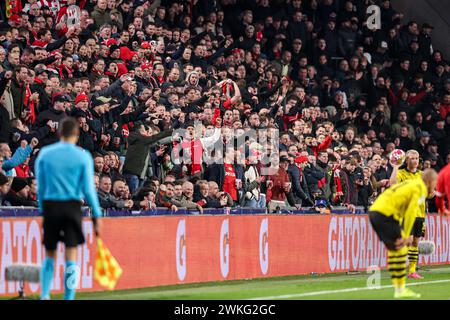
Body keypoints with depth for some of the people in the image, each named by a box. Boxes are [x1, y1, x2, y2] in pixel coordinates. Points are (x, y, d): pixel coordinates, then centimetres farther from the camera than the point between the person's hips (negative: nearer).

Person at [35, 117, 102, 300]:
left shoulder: (45, 154, 4)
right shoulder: (83, 156, -2)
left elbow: (40, 187, 5)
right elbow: (88, 189, -5)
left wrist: (42, 210, 14)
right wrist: (96, 215, 1)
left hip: (50, 205, 2)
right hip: (72, 207, -2)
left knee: (49, 256, 14)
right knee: (71, 257, 0)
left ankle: (44, 294, -1)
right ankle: (68, 298, -4)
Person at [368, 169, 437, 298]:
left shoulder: (411, 184, 24)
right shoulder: (421, 189, -3)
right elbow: (410, 214, -13)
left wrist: (407, 235, 11)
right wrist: (406, 236, -12)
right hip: (385, 214, -9)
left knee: (393, 249, 16)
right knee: (400, 250, -4)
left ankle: (398, 288, 18)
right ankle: (401, 290, -2)